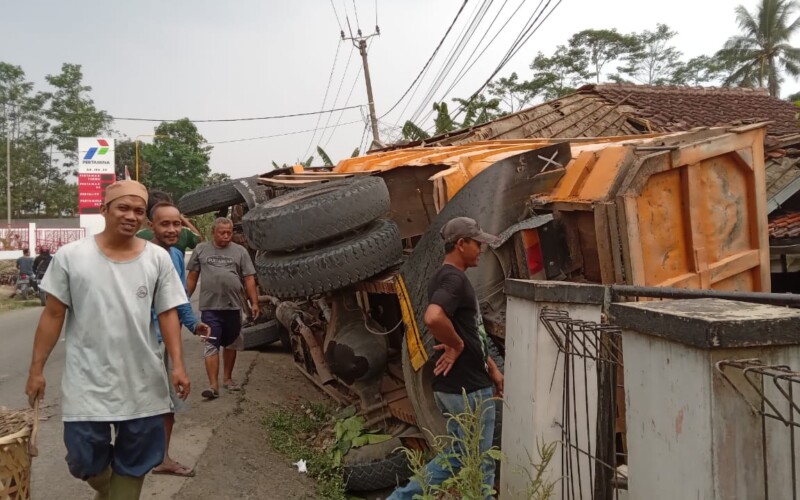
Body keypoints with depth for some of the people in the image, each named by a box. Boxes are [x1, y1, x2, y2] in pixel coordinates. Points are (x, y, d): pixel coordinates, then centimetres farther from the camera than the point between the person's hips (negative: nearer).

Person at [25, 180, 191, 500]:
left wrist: (178, 364, -9)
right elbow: (53, 315, 1)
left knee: (134, 463, 12)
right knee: (85, 461, 9)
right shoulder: (70, 256, -5)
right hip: (88, 382, -1)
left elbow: (167, 314, 0)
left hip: (143, 383, 1)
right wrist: (37, 369, 0)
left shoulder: (158, 259, -2)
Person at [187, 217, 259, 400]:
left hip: (233, 307, 2)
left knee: (230, 344, 13)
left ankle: (227, 378, 27)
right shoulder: (201, 249, 6)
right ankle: (213, 385, -6)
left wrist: (254, 303, -3)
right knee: (211, 346, -5)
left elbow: (249, 279, 3)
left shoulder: (240, 251, 5)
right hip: (209, 307, -2)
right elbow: (192, 277, 9)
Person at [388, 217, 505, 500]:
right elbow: (433, 318, -39)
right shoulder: (453, 279, -19)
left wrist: (492, 368, 20)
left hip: (456, 386, 9)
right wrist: (456, 345, -22)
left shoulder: (450, 278, 14)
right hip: (468, 389, -9)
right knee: (479, 463, 6)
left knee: (456, 456, 20)